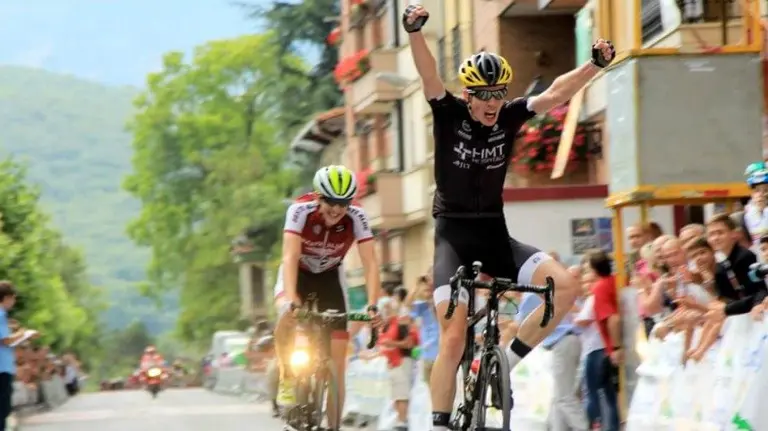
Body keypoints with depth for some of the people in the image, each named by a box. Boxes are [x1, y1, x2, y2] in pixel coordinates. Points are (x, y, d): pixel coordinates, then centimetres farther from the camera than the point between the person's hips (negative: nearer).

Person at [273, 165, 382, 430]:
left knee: (337, 360, -7)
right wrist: (291, 300, -53)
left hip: (329, 277, 2)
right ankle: (287, 379, -18)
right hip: (298, 274, -2)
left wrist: (372, 306, -42)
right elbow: (290, 257, -39)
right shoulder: (300, 211, -30)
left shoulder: (356, 217, -25)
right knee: (288, 314, -38)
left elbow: (370, 264, -28)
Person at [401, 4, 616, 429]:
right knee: (454, 338, -14)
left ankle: (508, 360, -2)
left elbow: (555, 94, -9)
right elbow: (429, 76, -25)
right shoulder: (449, 114, -8)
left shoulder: (509, 118, 0)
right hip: (454, 237, -4)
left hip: (495, 236, 4)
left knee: (566, 286, -17)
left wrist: (596, 64, -24)